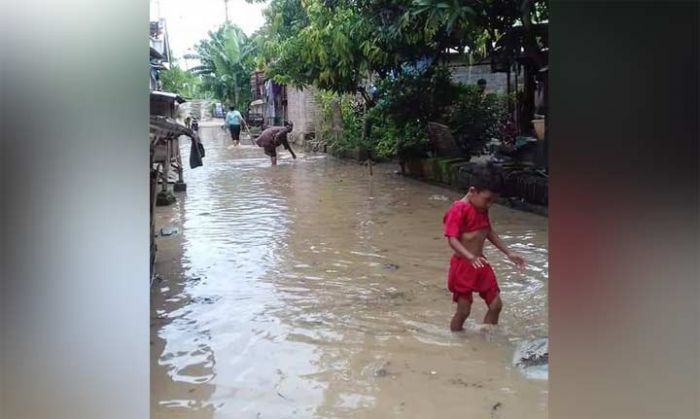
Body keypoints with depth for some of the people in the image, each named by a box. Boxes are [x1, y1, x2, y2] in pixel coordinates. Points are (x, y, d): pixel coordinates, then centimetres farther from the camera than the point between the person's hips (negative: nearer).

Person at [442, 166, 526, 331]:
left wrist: (508, 253, 16)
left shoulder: (482, 209, 8)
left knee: (496, 305, 11)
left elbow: (489, 232, 20)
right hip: (463, 265, -8)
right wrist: (471, 257, -41)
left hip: (480, 264, 8)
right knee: (463, 310, 1)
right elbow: (452, 239, -26)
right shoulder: (458, 209, -19)